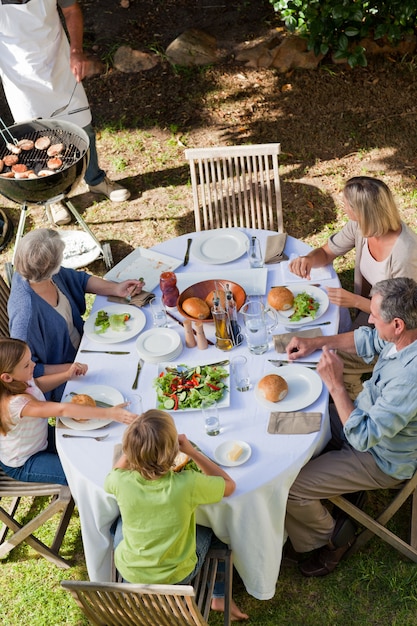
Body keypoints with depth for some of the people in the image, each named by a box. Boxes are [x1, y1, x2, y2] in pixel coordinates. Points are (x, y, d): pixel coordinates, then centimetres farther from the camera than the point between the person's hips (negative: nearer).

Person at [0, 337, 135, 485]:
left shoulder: (20, 381, -15)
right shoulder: (15, 403, -40)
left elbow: (37, 385, 9)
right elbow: (63, 409, -45)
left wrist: (67, 375, -6)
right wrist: (109, 413, -47)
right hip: (23, 465, -8)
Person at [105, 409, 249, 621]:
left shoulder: (121, 481, -28)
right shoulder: (188, 484, -35)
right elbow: (229, 485, -12)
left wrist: (134, 446, -7)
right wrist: (192, 451, -13)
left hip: (128, 571, 2)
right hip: (178, 574, -1)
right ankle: (220, 597, 35)